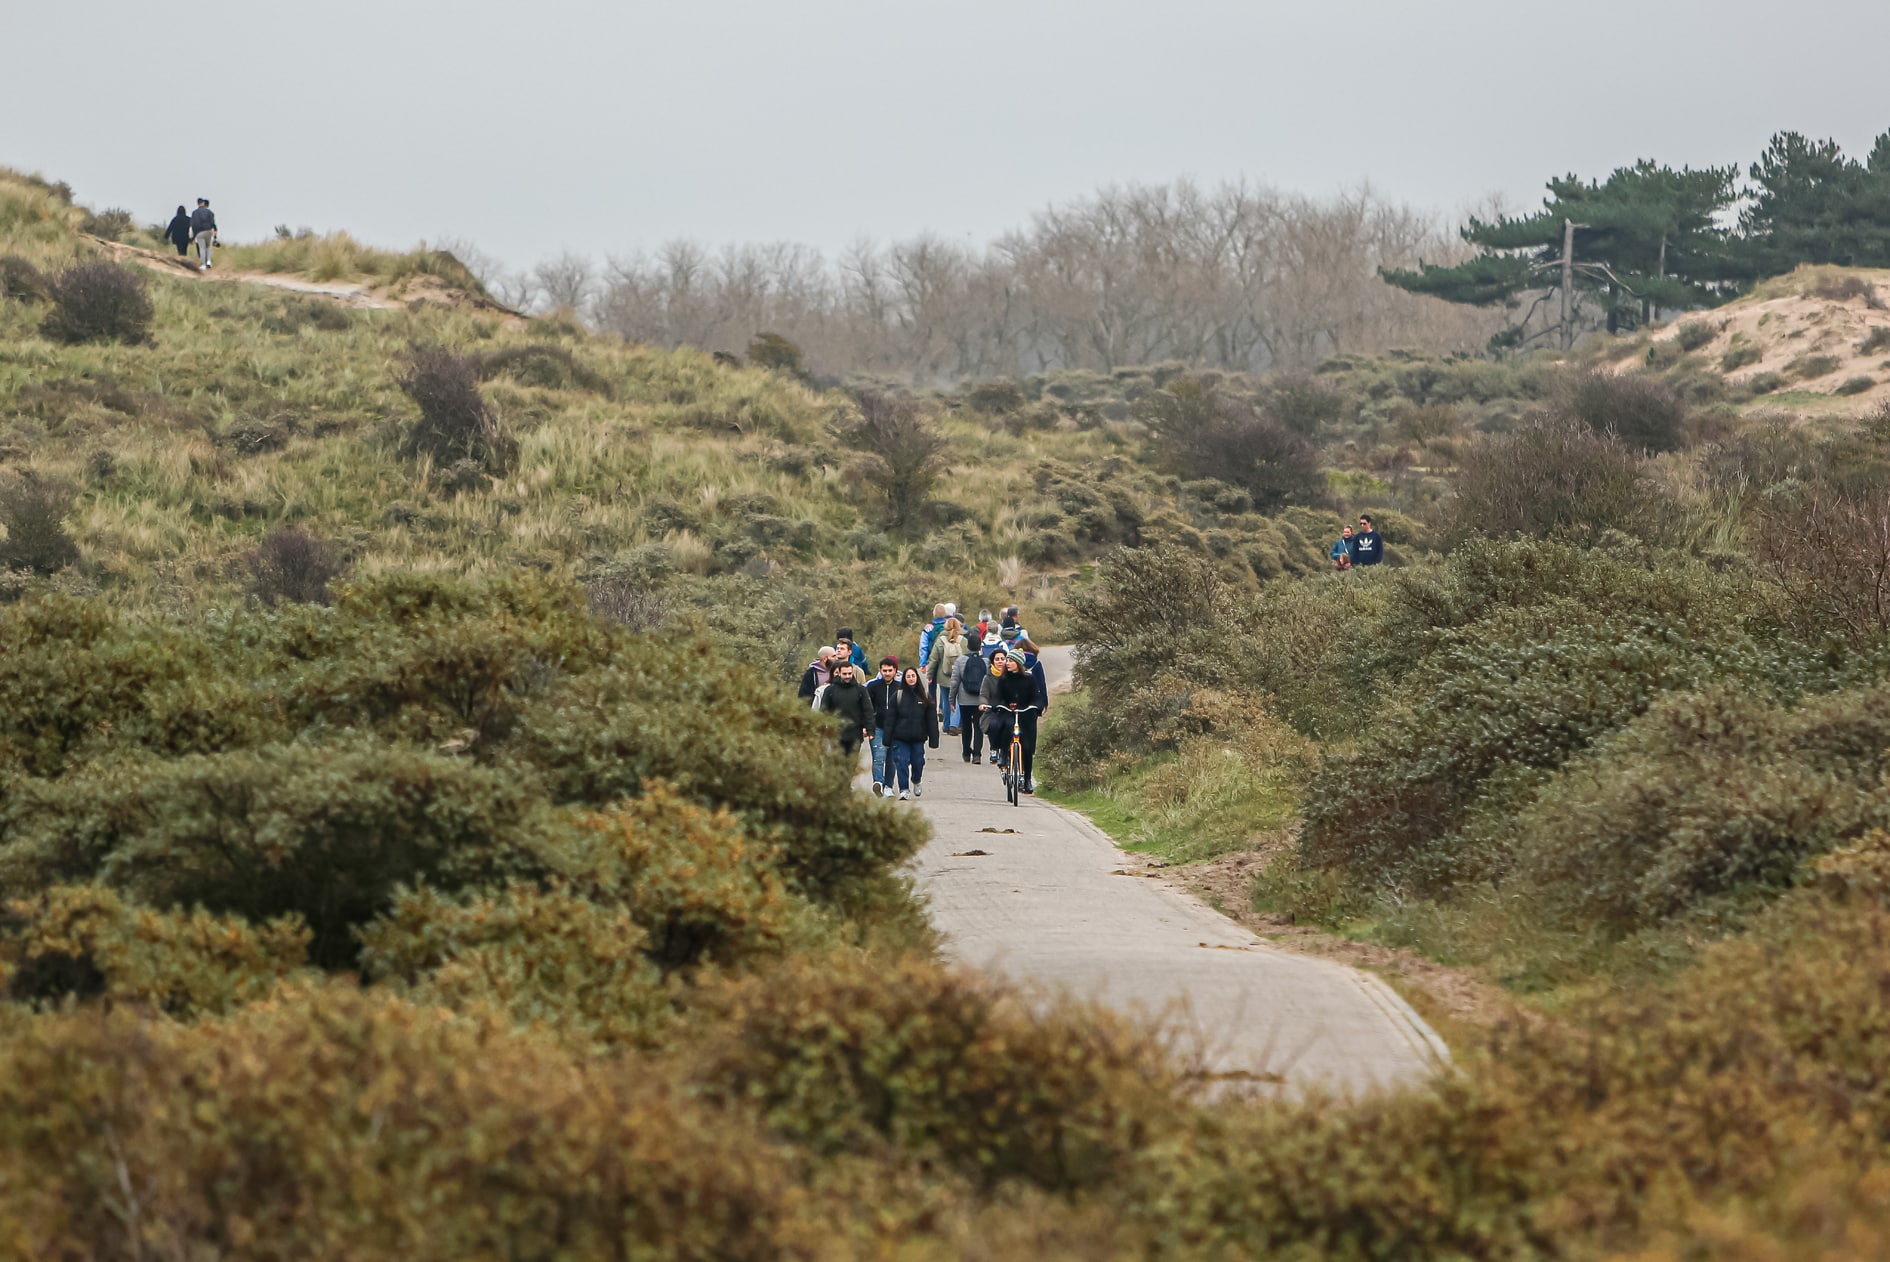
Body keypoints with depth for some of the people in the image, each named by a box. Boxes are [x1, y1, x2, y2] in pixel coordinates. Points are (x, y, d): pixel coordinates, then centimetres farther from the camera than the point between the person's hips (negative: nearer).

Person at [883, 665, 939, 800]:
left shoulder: (925, 695, 3)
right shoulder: (897, 695, 0)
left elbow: (931, 718, 4)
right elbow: (890, 718, 0)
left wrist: (933, 739, -1)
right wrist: (887, 737, -5)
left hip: (918, 737, 1)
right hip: (900, 737, -1)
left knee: (918, 762, 6)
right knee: (902, 762, -5)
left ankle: (916, 782, 35)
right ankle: (904, 790, 3)